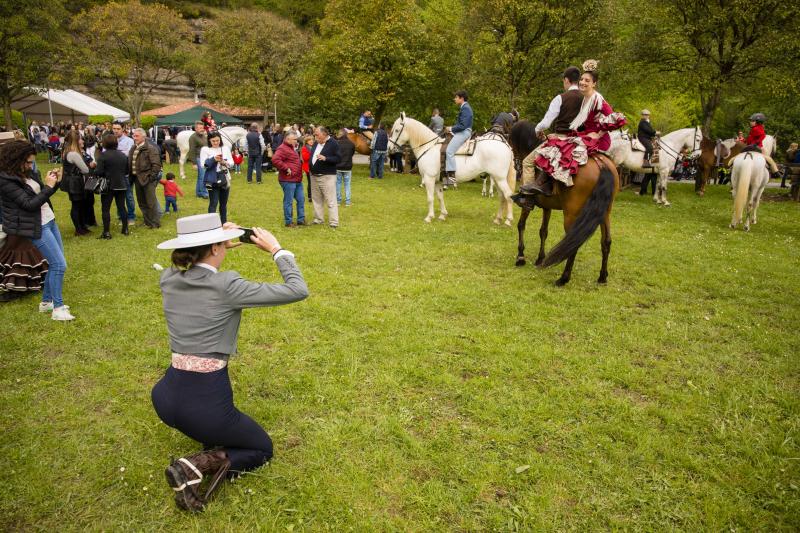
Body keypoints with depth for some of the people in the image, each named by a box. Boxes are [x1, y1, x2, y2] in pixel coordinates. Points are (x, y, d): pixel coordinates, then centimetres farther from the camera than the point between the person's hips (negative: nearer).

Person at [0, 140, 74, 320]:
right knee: (59, 265, -9)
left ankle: (46, 302, 28)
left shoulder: (27, 173, 6)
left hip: (49, 220, 8)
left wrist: (56, 182, -1)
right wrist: (48, 186, -18)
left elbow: (42, 195, 16)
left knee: (55, 264, 14)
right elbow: (30, 204, -19)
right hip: (37, 227, -8)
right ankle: (58, 309, 0)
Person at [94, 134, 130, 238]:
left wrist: (94, 172, 4)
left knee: (105, 208, 2)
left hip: (108, 185, -5)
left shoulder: (103, 155, -12)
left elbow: (99, 172, -16)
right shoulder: (123, 155, 5)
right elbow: (127, 171, 11)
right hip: (121, 185, 5)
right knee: (122, 206, 13)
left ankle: (106, 232, 0)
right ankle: (125, 229, 17)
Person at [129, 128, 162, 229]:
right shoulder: (133, 149, 14)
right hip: (137, 178, 8)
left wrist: (151, 176, -16)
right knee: (141, 202, 14)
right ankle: (147, 221, 25)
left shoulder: (150, 148, -10)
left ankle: (155, 223, 5)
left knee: (151, 202, -3)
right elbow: (129, 163, 21)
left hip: (147, 179, -8)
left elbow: (156, 164, -15)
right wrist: (131, 176, 11)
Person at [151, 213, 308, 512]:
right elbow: (298, 291, -14)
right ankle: (197, 466, -6)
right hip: (205, 404, -7)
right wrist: (276, 250, -3)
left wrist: (220, 246, 19)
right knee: (262, 449, 19)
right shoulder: (226, 286, -18)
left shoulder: (167, 280, 0)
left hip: (165, 398, 7)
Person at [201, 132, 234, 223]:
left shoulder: (225, 148, 6)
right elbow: (203, 164, -9)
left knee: (224, 203, 13)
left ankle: (224, 223, 23)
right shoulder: (205, 149, -2)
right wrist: (213, 159, -24)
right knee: (213, 203, -9)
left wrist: (224, 162, -17)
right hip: (213, 180, -4)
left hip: (225, 179, 4)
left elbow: (232, 163, 4)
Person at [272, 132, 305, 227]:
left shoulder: (292, 148, 19)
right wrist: (286, 169, -24)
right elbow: (275, 160, -29)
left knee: (301, 200, 13)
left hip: (297, 180, 10)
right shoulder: (282, 149, -14)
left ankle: (301, 219, 22)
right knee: (288, 201, -1)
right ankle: (288, 222, 8)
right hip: (288, 180, -10)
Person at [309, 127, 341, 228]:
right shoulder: (316, 143, 11)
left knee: (331, 201, -6)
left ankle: (334, 223, -3)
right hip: (314, 176, 7)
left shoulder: (333, 143, -9)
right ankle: (318, 219, 26)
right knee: (316, 200, 14)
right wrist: (311, 169, 10)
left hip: (327, 176, -7)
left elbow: (338, 159, -13)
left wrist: (325, 158, -26)